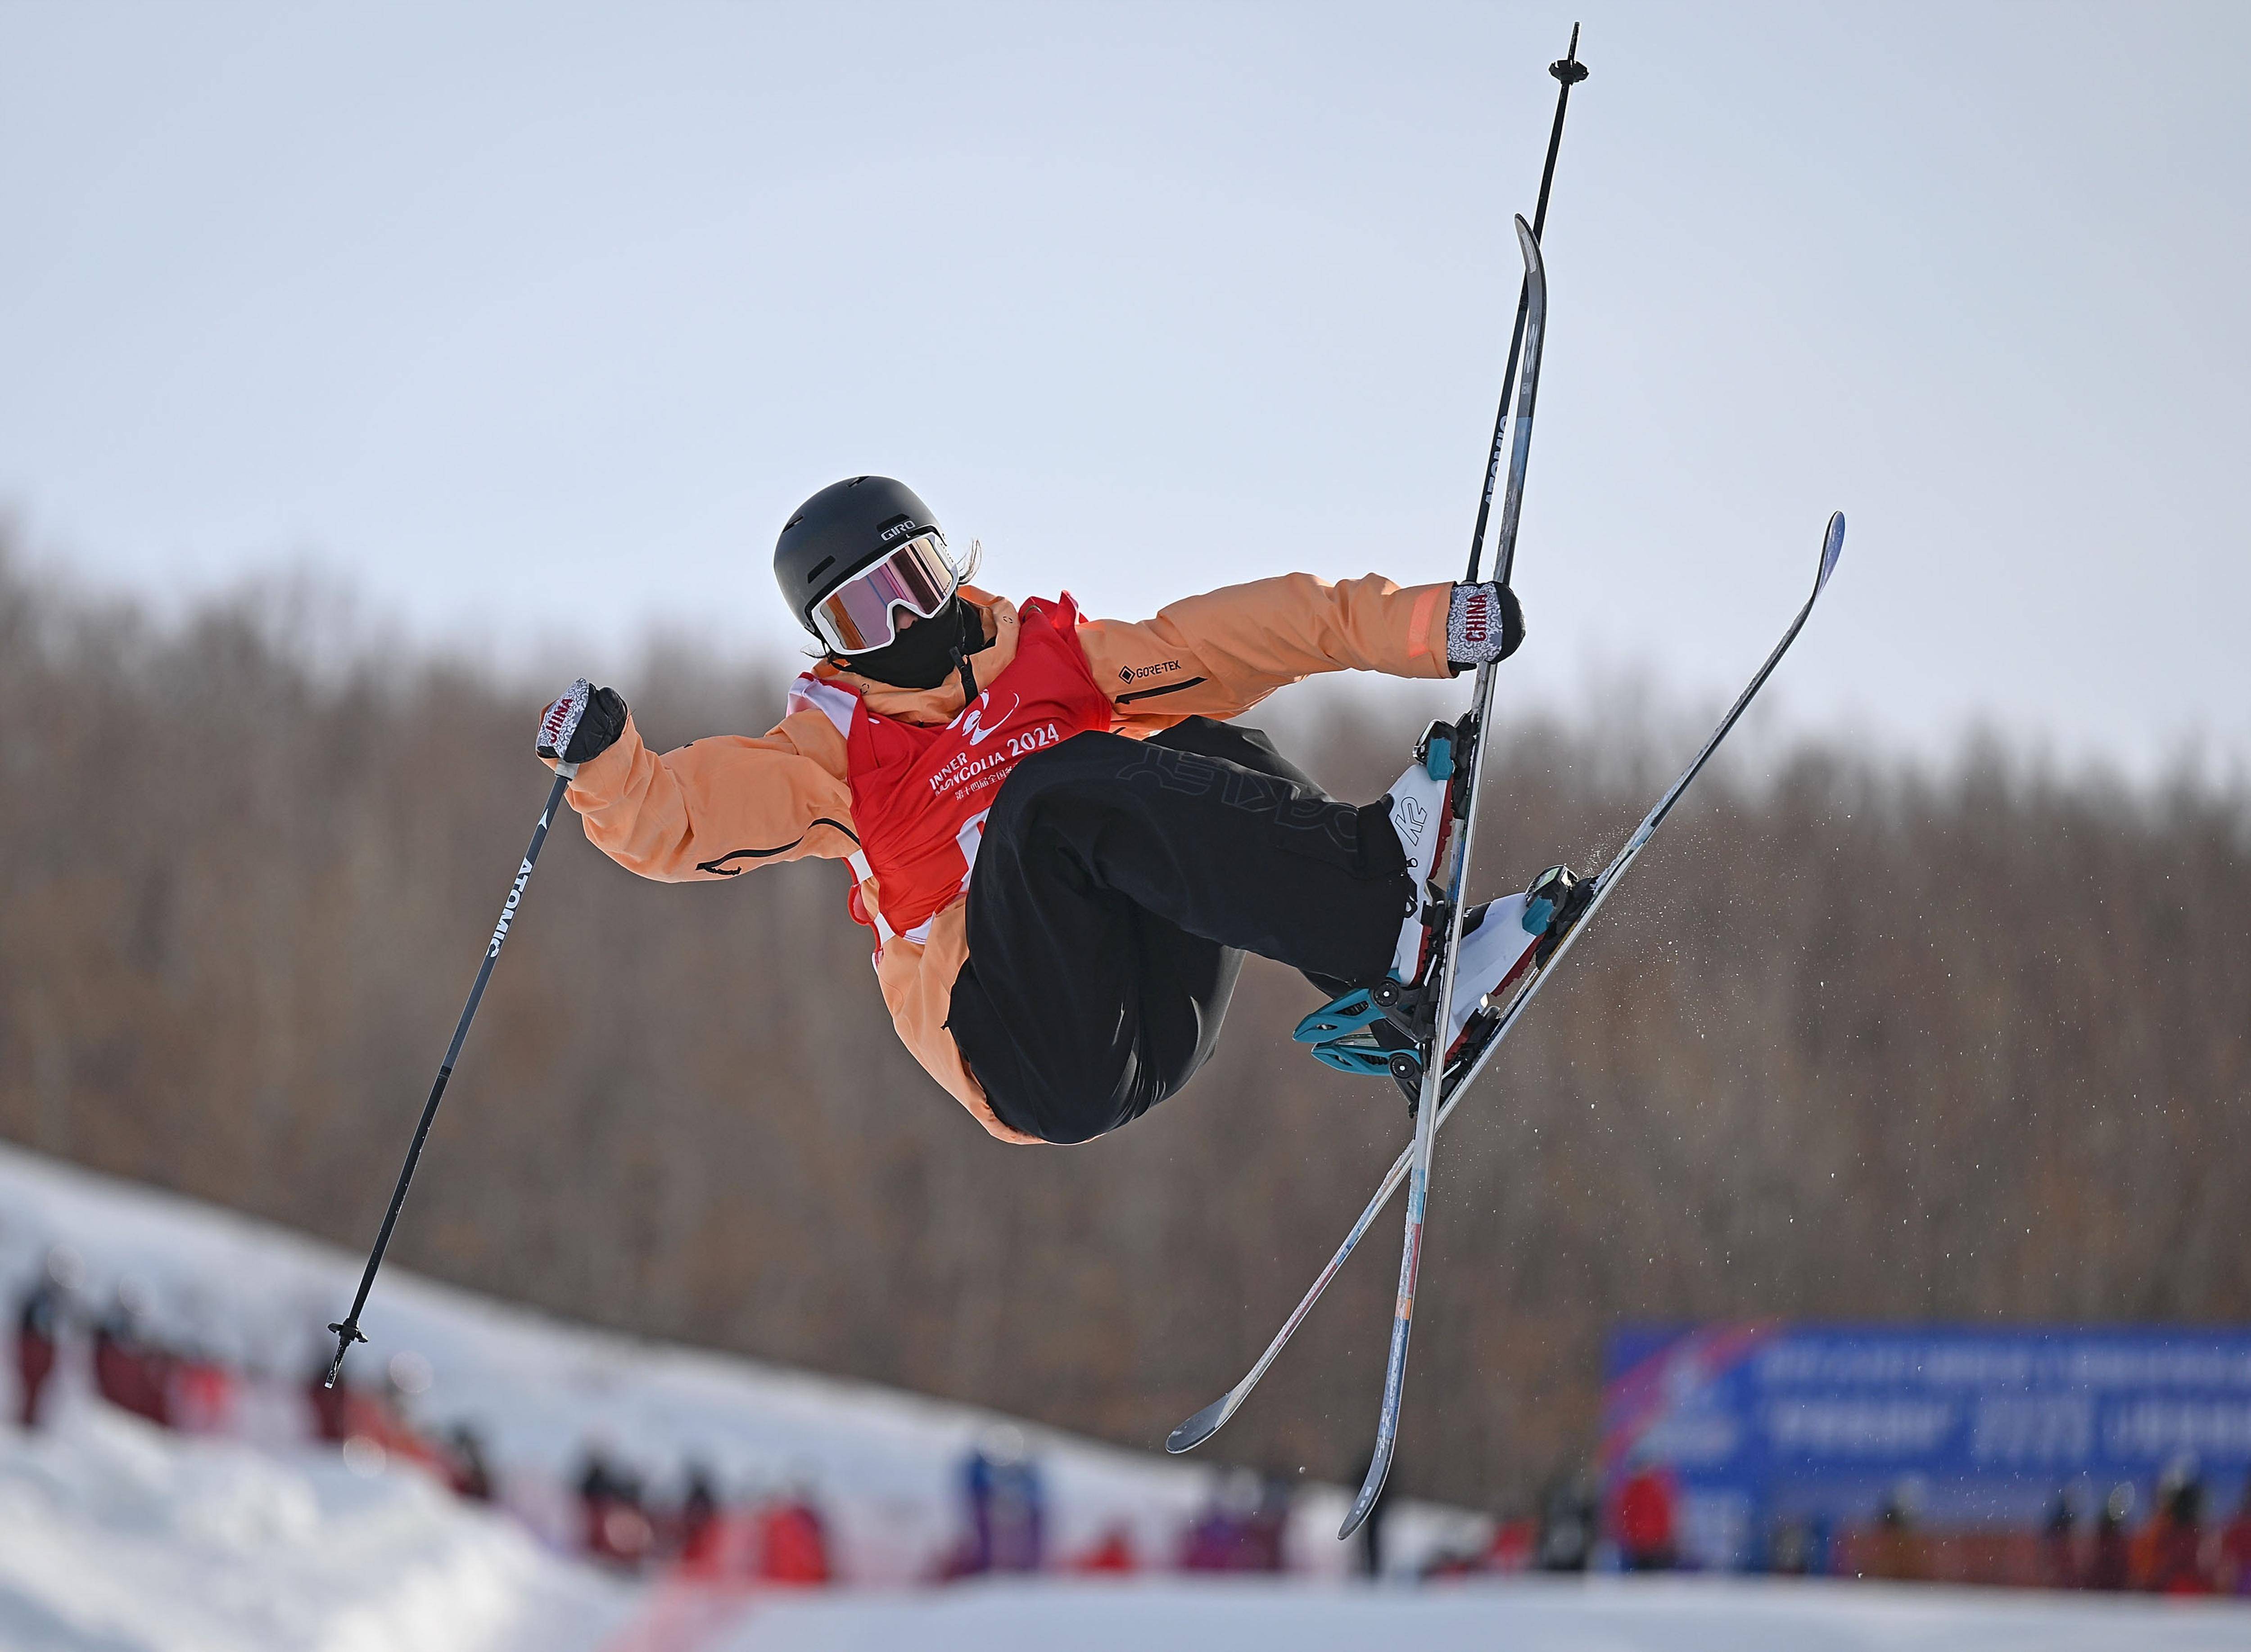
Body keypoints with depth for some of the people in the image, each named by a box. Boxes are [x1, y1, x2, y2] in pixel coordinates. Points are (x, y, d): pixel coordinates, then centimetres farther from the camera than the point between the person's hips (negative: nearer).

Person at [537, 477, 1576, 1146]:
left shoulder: (1060, 659, 21)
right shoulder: (837, 752, 16)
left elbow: (1243, 636, 15)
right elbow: (671, 820, 5)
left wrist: (1412, 626, 5)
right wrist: (603, 758, -15)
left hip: (1159, 1021, 3)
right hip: (1037, 1065, -3)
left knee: (1202, 747, -15)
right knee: (1057, 787, -26)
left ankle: (1398, 993, -37)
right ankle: (1381, 908, -44)